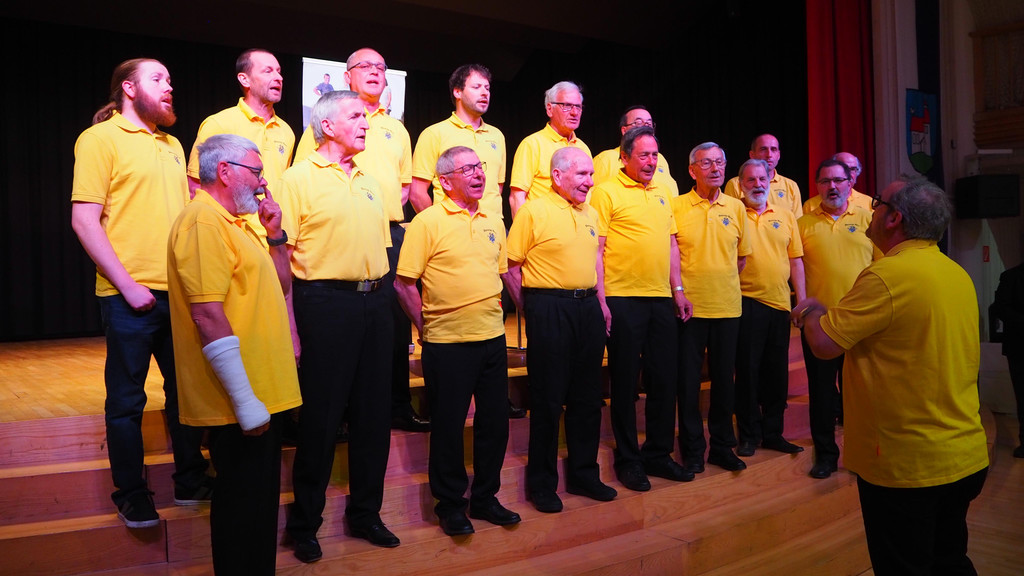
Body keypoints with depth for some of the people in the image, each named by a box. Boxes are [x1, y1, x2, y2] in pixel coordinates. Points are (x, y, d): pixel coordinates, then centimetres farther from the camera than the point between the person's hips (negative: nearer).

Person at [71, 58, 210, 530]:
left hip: (180, 290, 6)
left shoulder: (171, 145, 16)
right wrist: (126, 284, -15)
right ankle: (131, 493, 19)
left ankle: (190, 478, 26)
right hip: (131, 295, -6)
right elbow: (84, 219, -11)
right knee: (127, 397, 5)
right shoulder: (100, 138, -4)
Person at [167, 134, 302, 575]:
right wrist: (245, 401, -24)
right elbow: (208, 315, -24)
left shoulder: (234, 224, 17)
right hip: (244, 401, -10)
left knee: (259, 500, 19)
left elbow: (279, 287, 23)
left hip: (261, 394, 10)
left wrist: (276, 234, 8)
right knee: (244, 503, 1)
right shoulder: (203, 221, -15)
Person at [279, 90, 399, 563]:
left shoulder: (369, 181, 16)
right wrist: (290, 320, -14)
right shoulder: (300, 178, -4)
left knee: (374, 412, 10)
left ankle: (365, 513, 25)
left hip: (375, 302, 6)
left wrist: (381, 294, 15)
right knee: (321, 416, 0)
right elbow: (281, 251, -8)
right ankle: (304, 523, 17)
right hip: (326, 302, -6)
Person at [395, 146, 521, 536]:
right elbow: (404, 284, -8)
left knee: (494, 420, 11)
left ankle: (485, 497, 28)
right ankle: (450, 504, 21)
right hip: (447, 343, -6)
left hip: (492, 338, 6)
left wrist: (493, 312, 14)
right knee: (448, 424, 4)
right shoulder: (428, 222, -7)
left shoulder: (493, 223, 11)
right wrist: (426, 328, -5)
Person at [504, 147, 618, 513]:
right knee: (548, 399, 0)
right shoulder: (533, 212, -8)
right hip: (549, 309, -7)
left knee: (587, 396, 12)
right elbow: (510, 266, -7)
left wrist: (600, 301, 14)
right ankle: (542, 484, 14)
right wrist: (529, 308, -4)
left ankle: (583, 474, 26)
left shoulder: (590, 214, 14)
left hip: (587, 308, 7)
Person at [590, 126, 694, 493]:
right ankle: (627, 459, 16)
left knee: (664, 378, 10)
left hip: (661, 298, 6)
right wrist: (601, 300, -14)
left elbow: (671, 245, 20)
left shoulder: (661, 194, 17)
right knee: (625, 381, 3)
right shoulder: (607, 192, -3)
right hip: (623, 300, -6)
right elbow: (595, 249, -9)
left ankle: (658, 453, 24)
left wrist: (678, 290, 12)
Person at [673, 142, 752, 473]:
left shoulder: (736, 207, 9)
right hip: (689, 306, -3)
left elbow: (742, 256, 18)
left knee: (724, 377, 10)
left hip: (727, 306, 3)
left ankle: (722, 445, 23)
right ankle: (692, 449, 15)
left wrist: (722, 283, 11)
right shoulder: (676, 206, -3)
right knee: (688, 379, 2)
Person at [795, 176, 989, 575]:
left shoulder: (887, 275, -21)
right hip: (966, 457, 8)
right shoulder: (959, 274, 6)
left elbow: (824, 344, -20)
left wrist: (811, 311, 0)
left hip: (906, 466, -8)